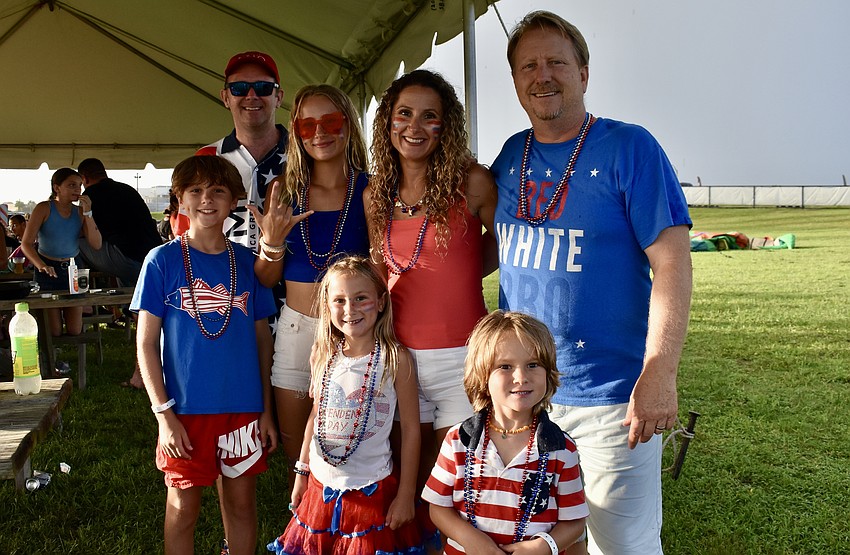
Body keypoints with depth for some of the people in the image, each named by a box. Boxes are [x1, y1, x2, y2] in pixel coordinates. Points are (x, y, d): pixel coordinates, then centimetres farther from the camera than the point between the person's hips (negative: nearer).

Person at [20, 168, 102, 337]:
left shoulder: (80, 212, 1)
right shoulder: (44, 209, -10)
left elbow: (96, 245, -8)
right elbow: (26, 243, -14)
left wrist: (87, 213, -15)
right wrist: (41, 265, -33)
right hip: (49, 270, -3)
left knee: (75, 331, 0)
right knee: (53, 332, -4)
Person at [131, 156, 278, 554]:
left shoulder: (246, 262, 3)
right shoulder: (162, 260, -4)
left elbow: (262, 338, 8)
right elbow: (146, 343, -4)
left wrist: (266, 409, 5)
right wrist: (163, 413, -10)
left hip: (244, 406, 2)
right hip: (185, 408, -2)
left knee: (242, 503, 12)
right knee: (183, 508, 9)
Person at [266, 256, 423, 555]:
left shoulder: (394, 358, -13)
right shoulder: (323, 355, 0)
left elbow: (410, 429, -9)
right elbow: (316, 417, 11)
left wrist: (406, 495, -7)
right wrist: (301, 474, 13)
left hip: (371, 489, -4)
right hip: (321, 484, 4)